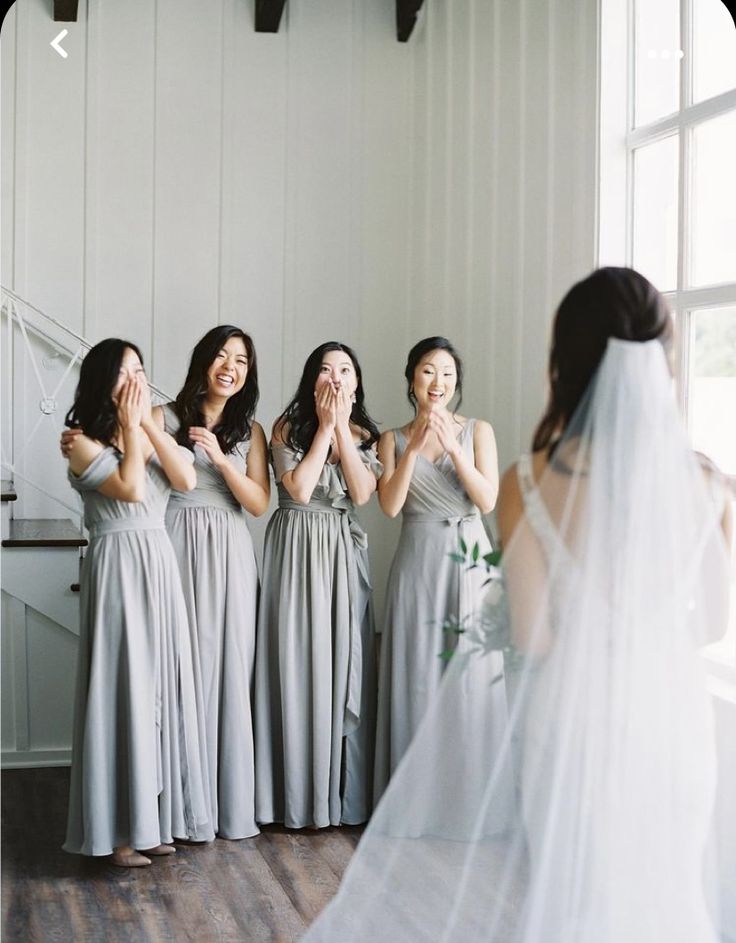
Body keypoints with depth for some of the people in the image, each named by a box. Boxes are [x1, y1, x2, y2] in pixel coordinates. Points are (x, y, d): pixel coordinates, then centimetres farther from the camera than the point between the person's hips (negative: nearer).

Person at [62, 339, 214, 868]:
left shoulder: (150, 435, 14)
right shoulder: (85, 442, -5)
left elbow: (187, 480, -2)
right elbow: (131, 488, -19)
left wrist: (148, 423, -4)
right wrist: (129, 427, -8)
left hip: (160, 564, 6)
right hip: (118, 568, -6)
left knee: (159, 686, 8)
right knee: (122, 688, -4)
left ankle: (153, 816, 17)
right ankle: (117, 828, 4)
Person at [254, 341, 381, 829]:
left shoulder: (365, 434, 8)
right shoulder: (288, 427, 0)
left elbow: (362, 492, -8)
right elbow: (298, 488, -13)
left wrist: (341, 426, -8)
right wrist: (324, 426, -9)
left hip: (345, 551, 3)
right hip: (297, 548, -3)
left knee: (344, 663, 2)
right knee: (297, 663, -2)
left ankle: (343, 792, 12)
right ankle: (297, 793, 6)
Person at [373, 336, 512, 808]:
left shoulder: (477, 431, 6)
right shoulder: (393, 439, 8)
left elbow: (487, 500, -5)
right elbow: (390, 504, -5)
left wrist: (453, 447, -14)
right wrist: (414, 446, -13)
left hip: (469, 560, 0)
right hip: (418, 561, 1)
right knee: (417, 675, 1)